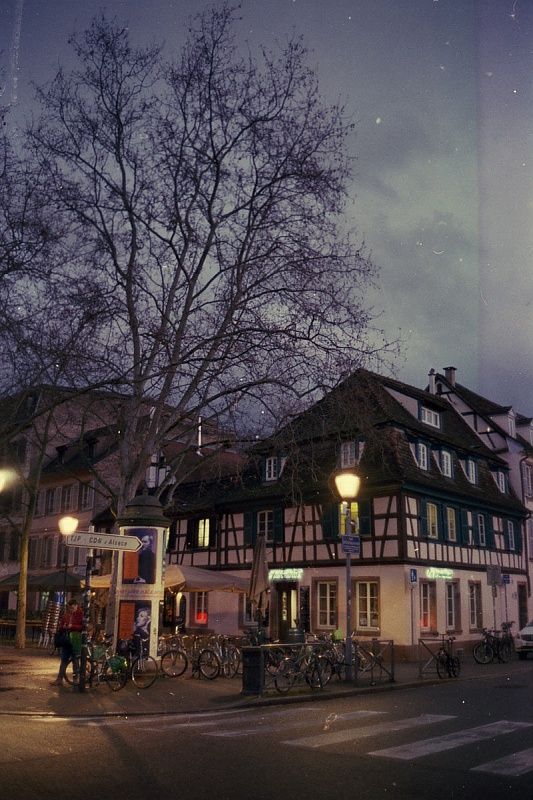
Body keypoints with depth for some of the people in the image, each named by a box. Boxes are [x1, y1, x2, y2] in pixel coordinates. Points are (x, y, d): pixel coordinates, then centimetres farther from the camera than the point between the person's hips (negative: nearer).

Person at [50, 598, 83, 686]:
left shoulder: (81, 614, -6)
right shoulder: (66, 614, 10)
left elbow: (83, 627, -13)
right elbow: (60, 627, 17)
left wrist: (72, 626, -21)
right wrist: (63, 627, -6)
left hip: (75, 640, -5)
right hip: (65, 640, 5)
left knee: (75, 660, 2)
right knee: (63, 660, 10)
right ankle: (59, 679, 15)